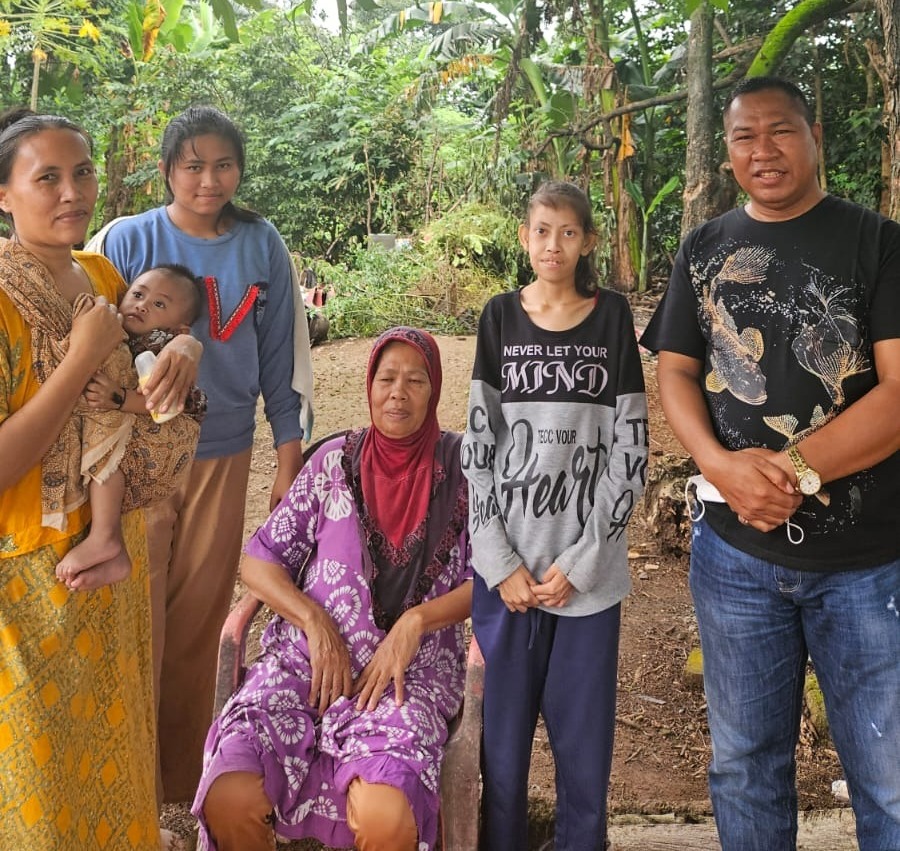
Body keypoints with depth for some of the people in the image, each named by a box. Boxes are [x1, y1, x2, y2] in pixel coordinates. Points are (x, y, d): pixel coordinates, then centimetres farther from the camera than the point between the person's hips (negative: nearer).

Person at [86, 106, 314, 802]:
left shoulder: (262, 246, 2)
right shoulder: (125, 242, -4)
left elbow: (283, 356, 6)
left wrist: (290, 462, 7)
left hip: (224, 457, 2)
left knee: (199, 622, 11)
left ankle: (185, 782, 29)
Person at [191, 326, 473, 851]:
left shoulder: (460, 464, 4)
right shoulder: (336, 461, 8)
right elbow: (259, 561, 7)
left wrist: (416, 620, -13)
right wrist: (315, 621, -9)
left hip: (411, 668, -1)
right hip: (310, 657, 2)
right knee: (229, 800, -24)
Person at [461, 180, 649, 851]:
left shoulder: (612, 318, 2)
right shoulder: (501, 319, 4)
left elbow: (629, 450, -1)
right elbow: (477, 448, 1)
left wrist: (578, 563, -7)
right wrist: (501, 563, -6)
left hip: (588, 569, 0)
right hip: (507, 565, 1)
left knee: (585, 732, 8)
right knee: (504, 727, 8)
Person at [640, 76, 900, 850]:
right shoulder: (704, 251, 9)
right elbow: (675, 372, 5)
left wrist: (793, 471, -20)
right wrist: (722, 465, -14)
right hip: (736, 552, 3)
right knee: (746, 765, 16)